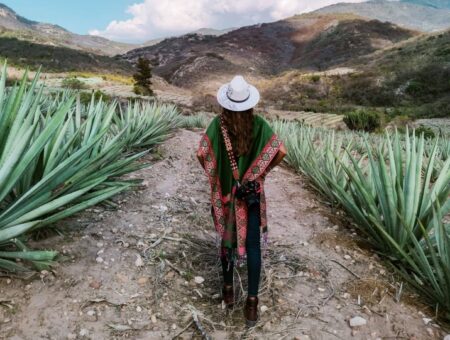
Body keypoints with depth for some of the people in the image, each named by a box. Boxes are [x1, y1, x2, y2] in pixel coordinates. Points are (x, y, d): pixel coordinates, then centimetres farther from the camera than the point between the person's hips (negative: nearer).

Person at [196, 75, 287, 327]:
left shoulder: (218, 123, -11)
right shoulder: (259, 124, -9)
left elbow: (202, 154, -17)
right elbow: (281, 151, -13)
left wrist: (215, 174, 1)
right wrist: (262, 170, 2)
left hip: (224, 193, 1)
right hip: (253, 193, 0)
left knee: (228, 239, 19)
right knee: (253, 246, 8)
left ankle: (228, 288, 34)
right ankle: (252, 300, 11)